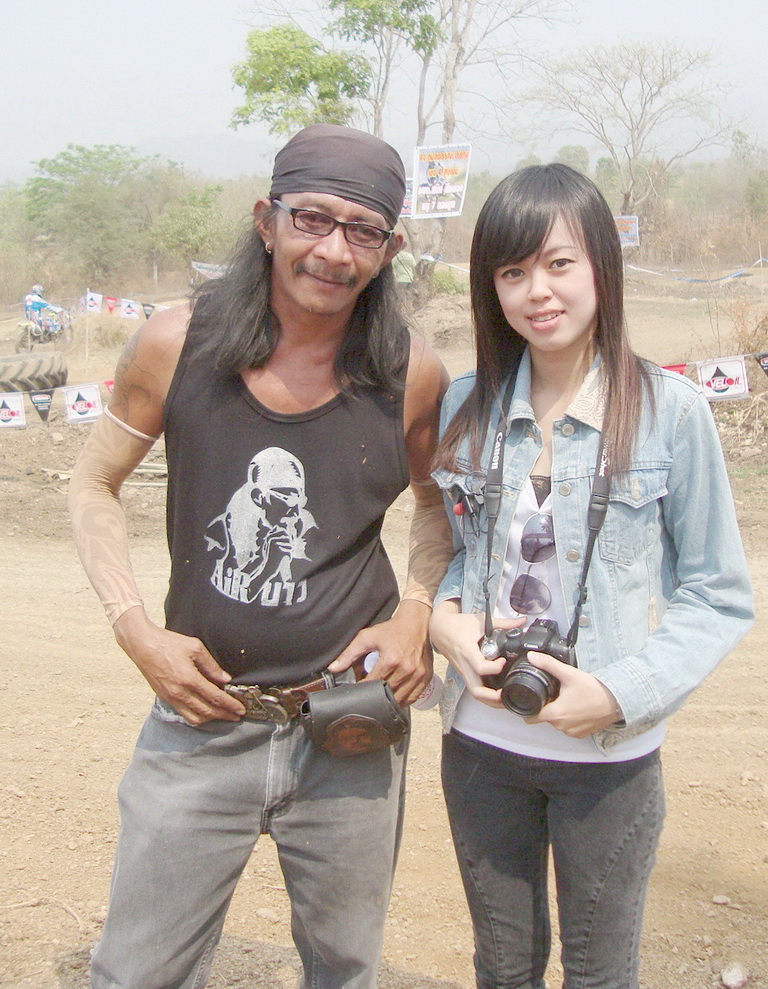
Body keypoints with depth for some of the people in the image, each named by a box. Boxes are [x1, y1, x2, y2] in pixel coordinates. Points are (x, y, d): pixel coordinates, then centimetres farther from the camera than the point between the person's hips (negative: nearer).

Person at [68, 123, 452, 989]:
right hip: (199, 722, 0)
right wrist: (136, 632, -7)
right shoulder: (176, 345, -8)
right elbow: (92, 486, 4)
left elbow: (439, 500, 12)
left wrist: (417, 609, -5)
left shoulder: (411, 376, -7)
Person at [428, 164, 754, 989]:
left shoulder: (669, 409, -12)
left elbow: (721, 597, -7)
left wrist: (619, 692, -19)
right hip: (480, 741, 3)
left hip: (611, 756, -2)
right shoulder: (466, 406, -1)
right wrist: (444, 617, -10)